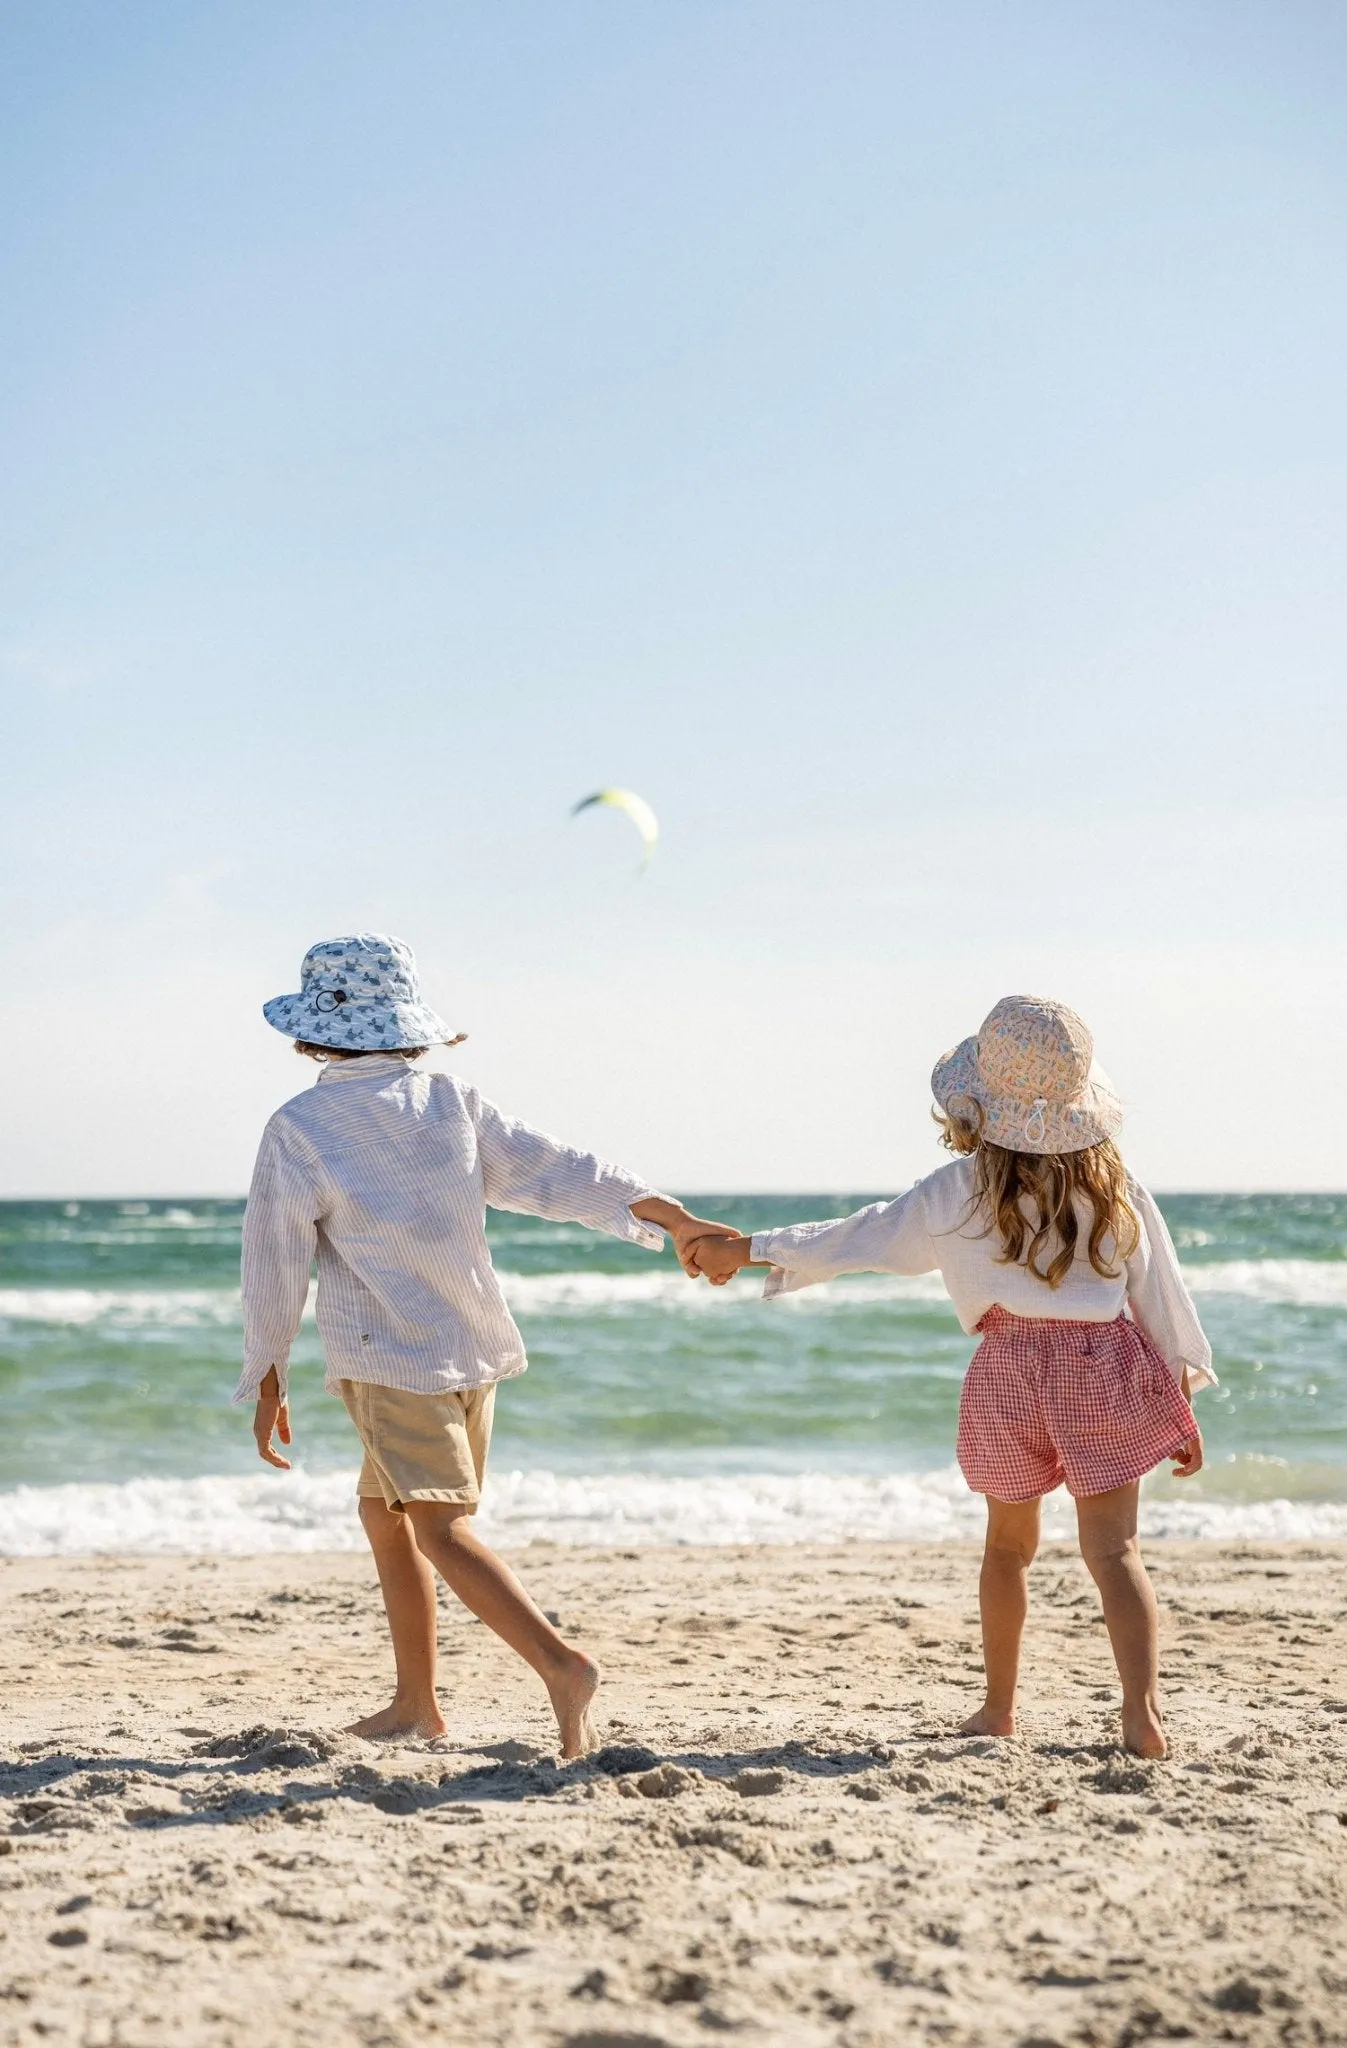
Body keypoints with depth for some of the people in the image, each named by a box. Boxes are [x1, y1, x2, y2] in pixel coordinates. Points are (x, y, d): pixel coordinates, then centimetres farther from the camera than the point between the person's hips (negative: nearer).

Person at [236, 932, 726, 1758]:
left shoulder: (299, 1130, -8)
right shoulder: (453, 1103, 4)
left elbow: (276, 1263, -4)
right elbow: (560, 1174, 0)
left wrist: (267, 1381, 6)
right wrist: (681, 1222, 1)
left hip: (392, 1358, -6)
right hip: (476, 1347, 6)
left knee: (442, 1532, -10)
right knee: (384, 1509, 20)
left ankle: (561, 1663, -30)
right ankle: (416, 1704, 24)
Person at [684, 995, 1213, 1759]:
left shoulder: (961, 1192, -5)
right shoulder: (1115, 1181, 1)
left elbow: (861, 1237, -1)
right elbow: (1161, 1292, 5)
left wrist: (745, 1251, 8)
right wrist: (1184, 1403, 13)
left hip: (1013, 1374, 0)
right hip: (1105, 1367, 0)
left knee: (1009, 1544, 18)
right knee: (1114, 1550, -1)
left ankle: (1000, 1706, 27)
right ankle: (1144, 1711, -14)